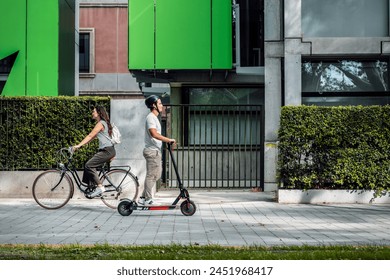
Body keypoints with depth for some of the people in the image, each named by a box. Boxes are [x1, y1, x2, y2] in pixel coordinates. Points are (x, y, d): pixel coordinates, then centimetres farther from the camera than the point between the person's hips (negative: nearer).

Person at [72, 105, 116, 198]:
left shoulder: (101, 123, -10)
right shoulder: (101, 123, 21)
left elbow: (90, 136, -15)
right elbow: (92, 137, 20)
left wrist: (78, 145, -16)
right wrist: (80, 145, 14)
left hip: (108, 151, -10)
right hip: (104, 150, 10)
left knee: (89, 165, -15)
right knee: (89, 165, 7)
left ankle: (100, 187, -13)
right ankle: (92, 187, 9)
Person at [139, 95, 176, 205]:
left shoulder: (154, 117, 19)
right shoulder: (150, 117, -14)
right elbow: (154, 134, -27)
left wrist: (167, 141, 15)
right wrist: (169, 140, -24)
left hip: (155, 151, 11)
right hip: (152, 151, -11)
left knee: (156, 175, 14)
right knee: (151, 175, -6)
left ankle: (143, 197, 18)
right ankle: (147, 199, 0)